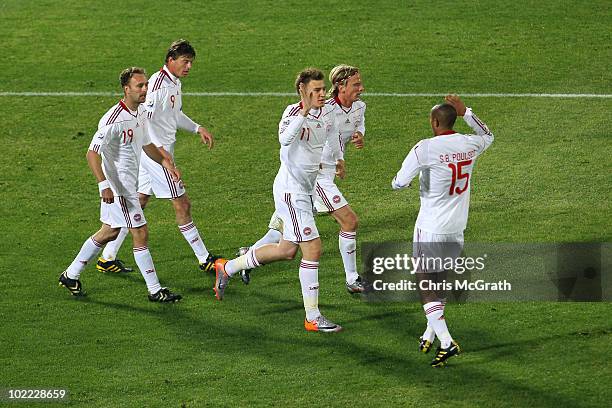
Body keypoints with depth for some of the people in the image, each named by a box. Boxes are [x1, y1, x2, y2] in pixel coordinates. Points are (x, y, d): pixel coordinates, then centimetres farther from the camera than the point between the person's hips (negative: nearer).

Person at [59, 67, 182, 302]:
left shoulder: (141, 113, 6)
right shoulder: (114, 119, -23)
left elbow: (146, 145, 22)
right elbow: (92, 153, -23)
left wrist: (165, 163, 8)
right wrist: (104, 185, -31)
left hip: (129, 184, 10)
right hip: (118, 187, -10)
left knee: (109, 232, 18)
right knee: (140, 234, -5)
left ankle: (71, 276, 30)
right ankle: (155, 291, 3)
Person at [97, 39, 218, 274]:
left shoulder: (175, 83, 12)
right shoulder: (158, 83, -19)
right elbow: (144, 119, -24)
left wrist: (197, 128, 19)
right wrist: (159, 148, -31)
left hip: (161, 151, 10)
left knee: (138, 204, 12)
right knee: (182, 205, -2)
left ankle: (107, 258, 15)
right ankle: (204, 260, 6)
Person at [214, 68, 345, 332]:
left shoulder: (327, 111, 3)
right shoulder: (293, 112, -20)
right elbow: (284, 138, -42)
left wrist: (338, 157, 36)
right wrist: (305, 111, -47)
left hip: (305, 191, 9)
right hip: (290, 190, -9)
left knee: (287, 251, 18)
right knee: (312, 250, -10)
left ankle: (227, 268, 36)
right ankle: (312, 318, -3)